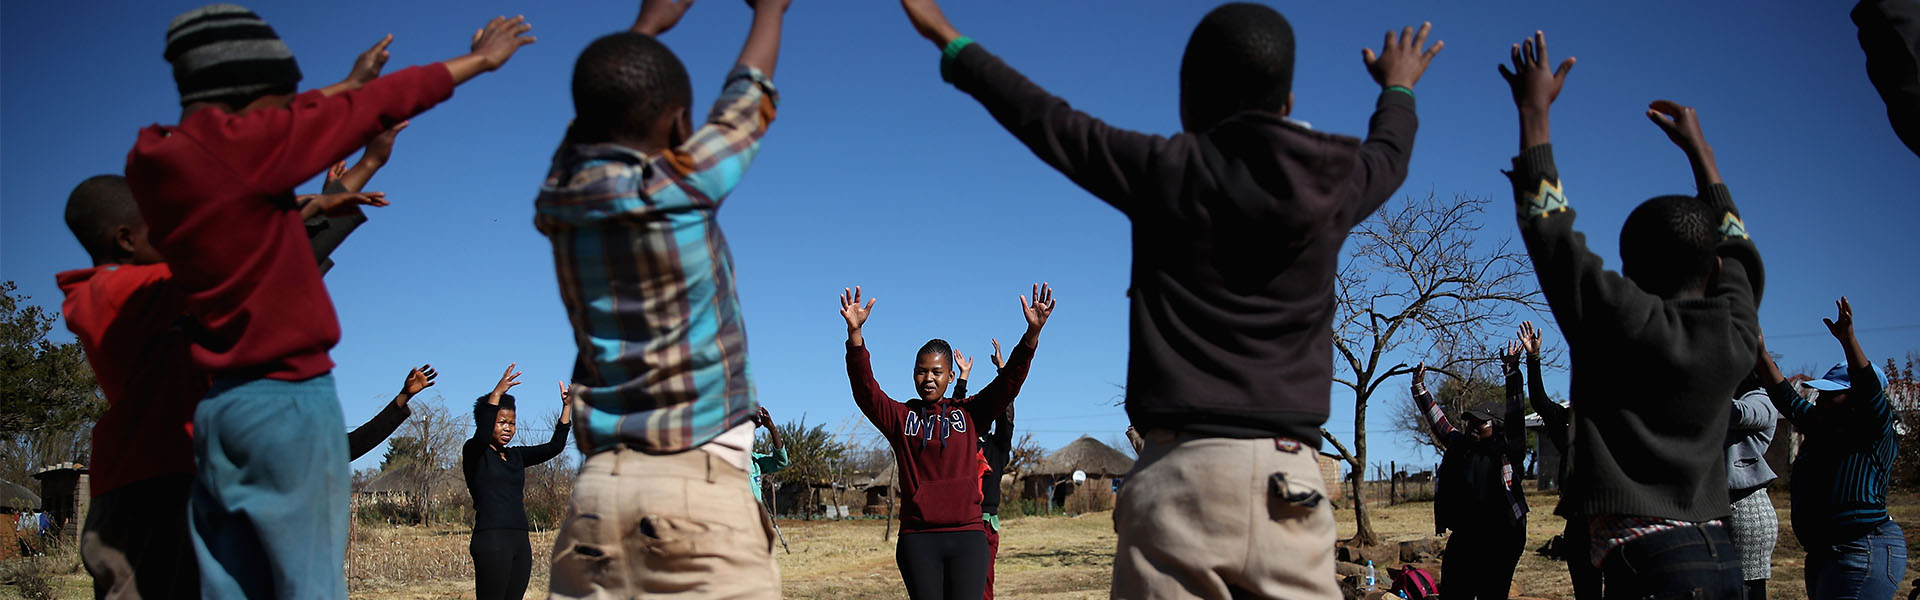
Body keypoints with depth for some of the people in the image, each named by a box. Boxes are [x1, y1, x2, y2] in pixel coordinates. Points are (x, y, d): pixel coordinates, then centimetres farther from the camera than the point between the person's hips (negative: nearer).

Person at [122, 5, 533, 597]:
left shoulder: (152, 161, 6)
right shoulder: (235, 145, -15)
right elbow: (376, 109, -5)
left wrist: (347, 85, 36)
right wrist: (476, 61, 7)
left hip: (217, 404, 8)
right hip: (287, 397, -8)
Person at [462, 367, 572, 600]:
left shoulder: (516, 456, 18)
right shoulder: (473, 452, 0)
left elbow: (554, 447, 14)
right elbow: (481, 436, -23)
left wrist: (567, 407, 6)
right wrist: (497, 393, -29)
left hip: (520, 542, 7)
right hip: (491, 540, -7)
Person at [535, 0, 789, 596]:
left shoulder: (560, 197, 7)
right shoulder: (677, 189, -7)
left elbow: (596, 116, 28)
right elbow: (748, 97, 11)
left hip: (598, 486, 6)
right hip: (697, 481, -6)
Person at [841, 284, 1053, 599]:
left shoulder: (969, 413, 9)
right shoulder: (900, 417, 8)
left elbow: (1009, 383, -1)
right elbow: (865, 389, -6)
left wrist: (1032, 334, -16)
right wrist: (855, 333, -21)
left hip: (967, 534, 0)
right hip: (918, 538, 0)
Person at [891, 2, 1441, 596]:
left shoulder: (1168, 171, 1)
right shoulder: (1334, 186, 10)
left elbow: (1048, 122, 12)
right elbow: (1389, 153, 34)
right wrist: (1398, 90, 57)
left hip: (1181, 475, -3)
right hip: (1292, 484, 3)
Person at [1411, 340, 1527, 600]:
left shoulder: (1507, 449, 3)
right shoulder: (1460, 446, 14)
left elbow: (1515, 415, -6)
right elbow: (1436, 420, 21)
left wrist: (1512, 373, -15)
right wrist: (1419, 388, 18)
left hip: (1501, 540, -4)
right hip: (1463, 539, 4)